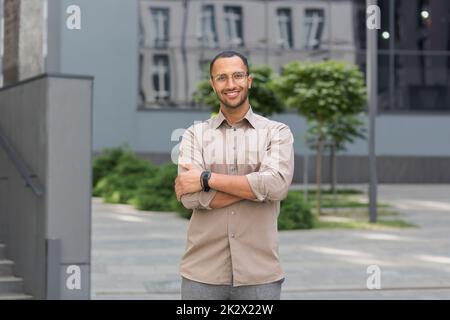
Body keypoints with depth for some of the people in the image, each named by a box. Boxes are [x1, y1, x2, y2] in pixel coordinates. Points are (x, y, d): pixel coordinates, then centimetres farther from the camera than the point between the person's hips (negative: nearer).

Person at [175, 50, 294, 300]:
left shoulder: (277, 132, 4)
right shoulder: (195, 134, 6)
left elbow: (277, 184, -15)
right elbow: (191, 197, -9)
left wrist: (207, 179, -12)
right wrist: (255, 186, -12)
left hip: (259, 273, 0)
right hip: (203, 272, 1)